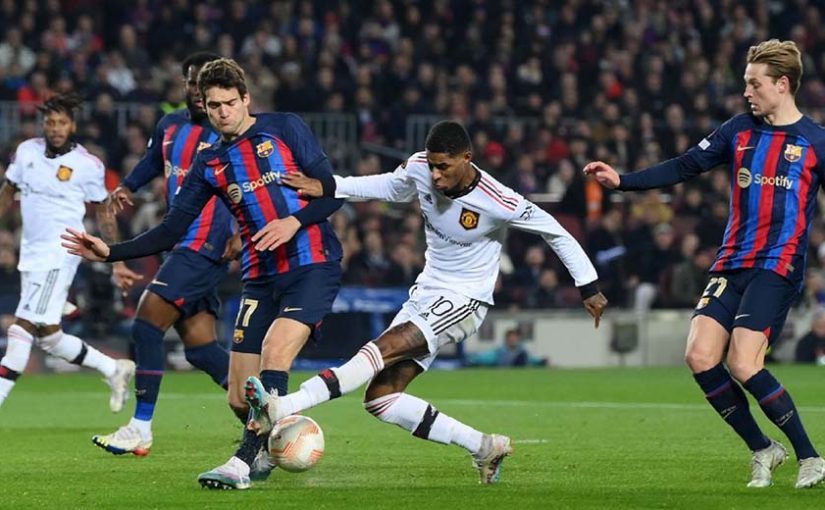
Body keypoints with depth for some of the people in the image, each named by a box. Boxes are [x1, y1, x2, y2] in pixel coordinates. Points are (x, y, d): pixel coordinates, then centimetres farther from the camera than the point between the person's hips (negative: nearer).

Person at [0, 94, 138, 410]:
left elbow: (103, 214, 4)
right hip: (31, 252, 6)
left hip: (59, 251, -6)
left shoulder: (88, 165, -6)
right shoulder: (26, 152, 6)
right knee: (47, 335, 8)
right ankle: (114, 370, 24)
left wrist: (117, 264, 5)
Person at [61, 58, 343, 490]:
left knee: (276, 348, -29)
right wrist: (111, 252, 0)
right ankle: (268, 449, 27)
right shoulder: (209, 164, 13)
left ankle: (244, 460, -29)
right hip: (260, 277, 5)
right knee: (240, 399, -3)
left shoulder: (284, 129, 2)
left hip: (313, 265, -5)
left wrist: (295, 222, -18)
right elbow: (171, 231, 11)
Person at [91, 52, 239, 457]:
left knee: (146, 325, -13)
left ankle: (140, 430, -9)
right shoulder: (170, 126, 13)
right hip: (181, 246, 8)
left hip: (206, 247, -8)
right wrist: (126, 187, 15)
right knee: (200, 348, 7)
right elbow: (154, 162, 32)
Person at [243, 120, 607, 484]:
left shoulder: (499, 204, -21)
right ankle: (484, 448, 4)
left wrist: (588, 287, 0)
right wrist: (327, 188, 4)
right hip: (425, 292, 7)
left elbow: (556, 233, -7)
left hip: (463, 303, -7)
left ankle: (281, 409, -40)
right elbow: (389, 187, 16)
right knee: (381, 399, -3)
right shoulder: (419, 169, -7)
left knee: (383, 348, -28)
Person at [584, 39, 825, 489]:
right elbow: (685, 167, 15)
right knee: (700, 356, -9)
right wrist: (621, 181, 8)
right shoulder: (739, 130, 11)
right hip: (732, 264, 6)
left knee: (743, 365, -19)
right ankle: (763, 450, 8)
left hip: (778, 267, -6)